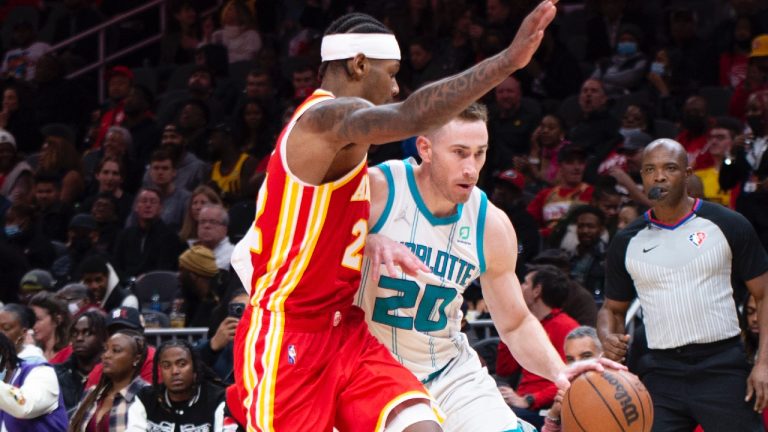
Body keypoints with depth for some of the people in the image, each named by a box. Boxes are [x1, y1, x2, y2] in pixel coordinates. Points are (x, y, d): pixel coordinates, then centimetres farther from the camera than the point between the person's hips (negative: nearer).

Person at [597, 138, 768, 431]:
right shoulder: (627, 242, 9)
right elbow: (613, 308, 20)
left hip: (722, 366, -2)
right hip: (661, 371, 3)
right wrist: (608, 336, -5)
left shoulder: (727, 225, 1)